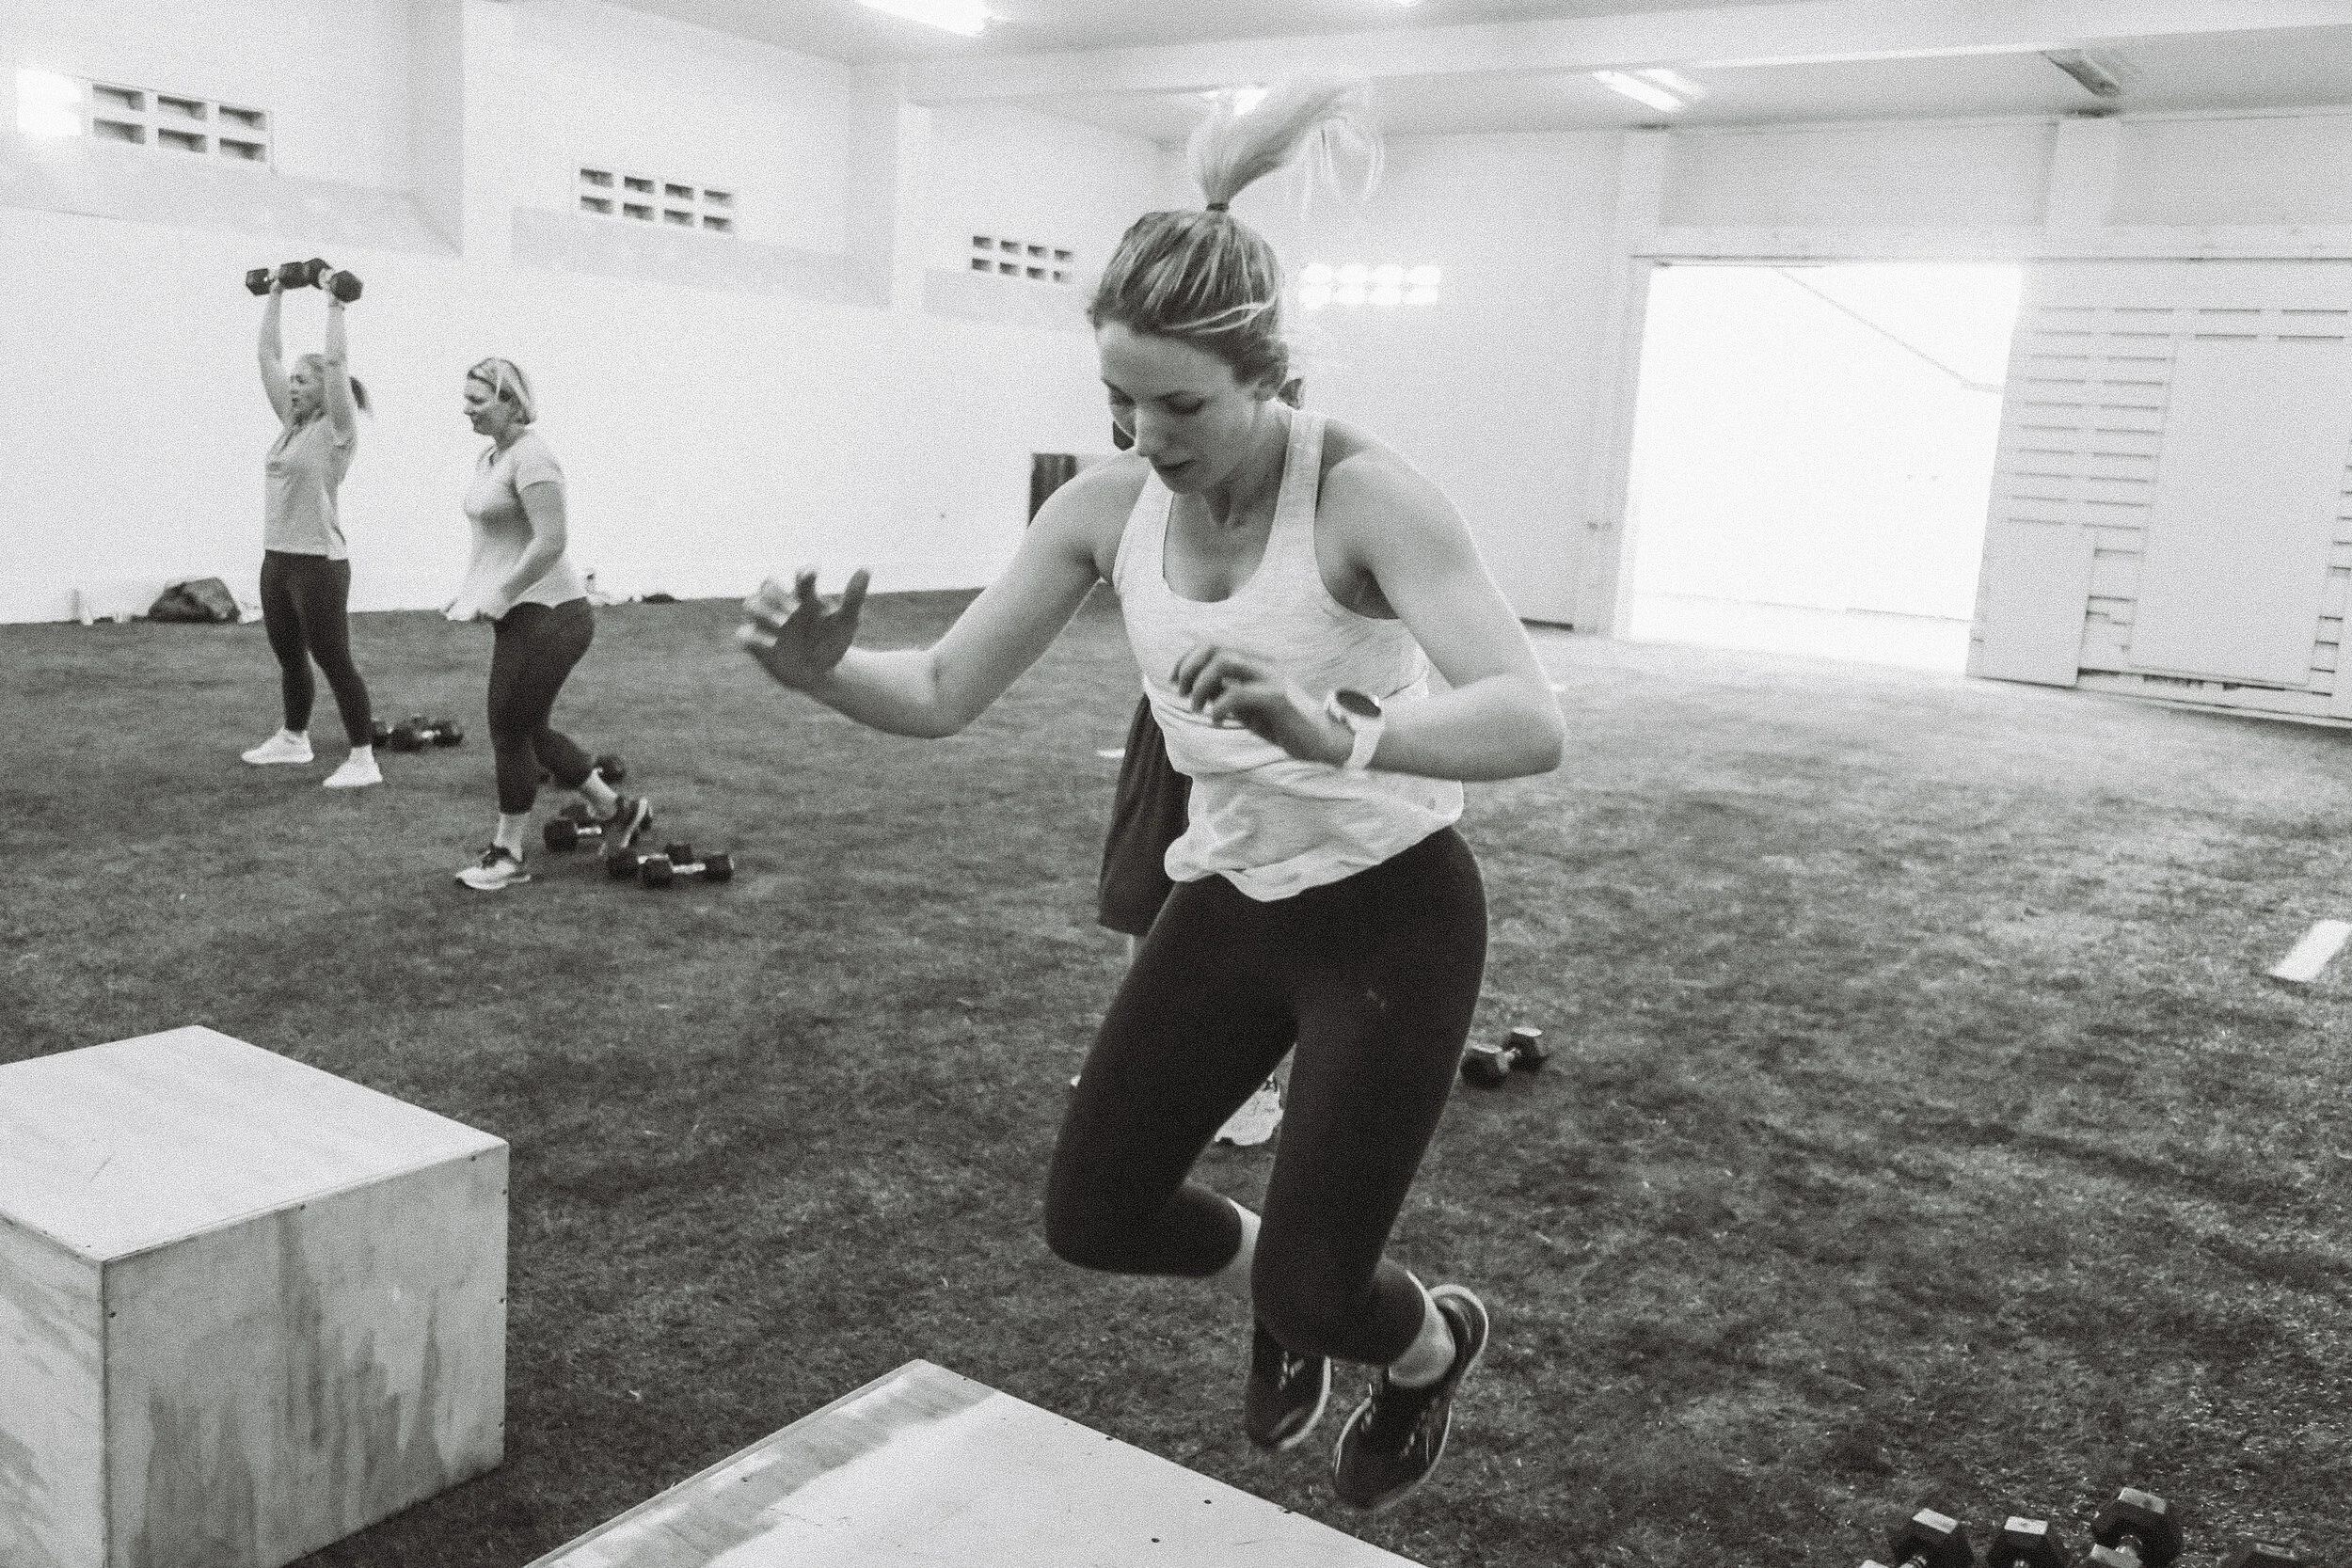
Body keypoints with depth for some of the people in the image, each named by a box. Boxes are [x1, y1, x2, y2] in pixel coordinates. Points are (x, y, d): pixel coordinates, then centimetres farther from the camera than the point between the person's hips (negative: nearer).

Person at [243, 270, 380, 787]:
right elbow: (269, 354, 14)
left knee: (334, 662, -6)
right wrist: (276, 295, 14)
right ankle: (293, 738, 35)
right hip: (277, 557, 8)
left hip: (318, 562, -8)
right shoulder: (291, 423, 11)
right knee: (289, 657, 19)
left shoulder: (337, 430, -9)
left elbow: (336, 363, -20)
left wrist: (335, 303, -16)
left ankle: (363, 760, -1)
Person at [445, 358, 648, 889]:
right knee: (528, 729, 15)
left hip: (549, 615, -10)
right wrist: (469, 593, 9)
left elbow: (550, 542, -24)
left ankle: (508, 854, 13)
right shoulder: (490, 458, 14)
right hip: (524, 614, 10)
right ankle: (618, 808, 29)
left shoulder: (530, 455, -16)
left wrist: (491, 599, -20)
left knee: (511, 731, -1)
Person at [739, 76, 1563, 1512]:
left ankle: (1439, 1342, 36)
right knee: (1093, 1214, 7)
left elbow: (1533, 725, -35)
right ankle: (1274, 1277, 41)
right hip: (1230, 899, 6)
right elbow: (945, 693, -7)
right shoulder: (1106, 508, -9)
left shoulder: (1362, 491, -25)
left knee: (1315, 1290, -4)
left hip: (1392, 912, -5)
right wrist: (824, 672, -28)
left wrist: (1334, 733, -53)